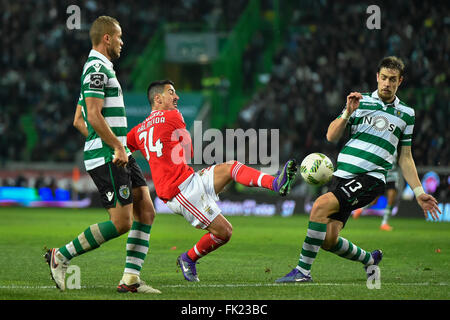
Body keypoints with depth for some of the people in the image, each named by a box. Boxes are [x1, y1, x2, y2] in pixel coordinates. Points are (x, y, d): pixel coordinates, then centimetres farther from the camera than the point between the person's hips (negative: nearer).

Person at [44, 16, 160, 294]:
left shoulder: (100, 68, 20)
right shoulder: (97, 68, -12)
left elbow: (78, 120, 24)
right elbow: (94, 117, -22)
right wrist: (118, 146, -17)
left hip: (120, 156, 10)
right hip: (107, 158, -10)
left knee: (146, 211, 3)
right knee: (122, 222, -11)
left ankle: (131, 279, 3)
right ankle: (61, 257, -1)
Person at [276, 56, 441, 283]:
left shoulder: (406, 114, 13)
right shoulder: (360, 102, 12)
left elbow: (405, 159, 19)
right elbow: (332, 136, 6)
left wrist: (419, 193, 14)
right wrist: (348, 112, -10)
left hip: (372, 178, -3)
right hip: (343, 174, 3)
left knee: (322, 205, -27)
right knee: (328, 240, -7)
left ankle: (303, 271, -22)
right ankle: (369, 259, 23)